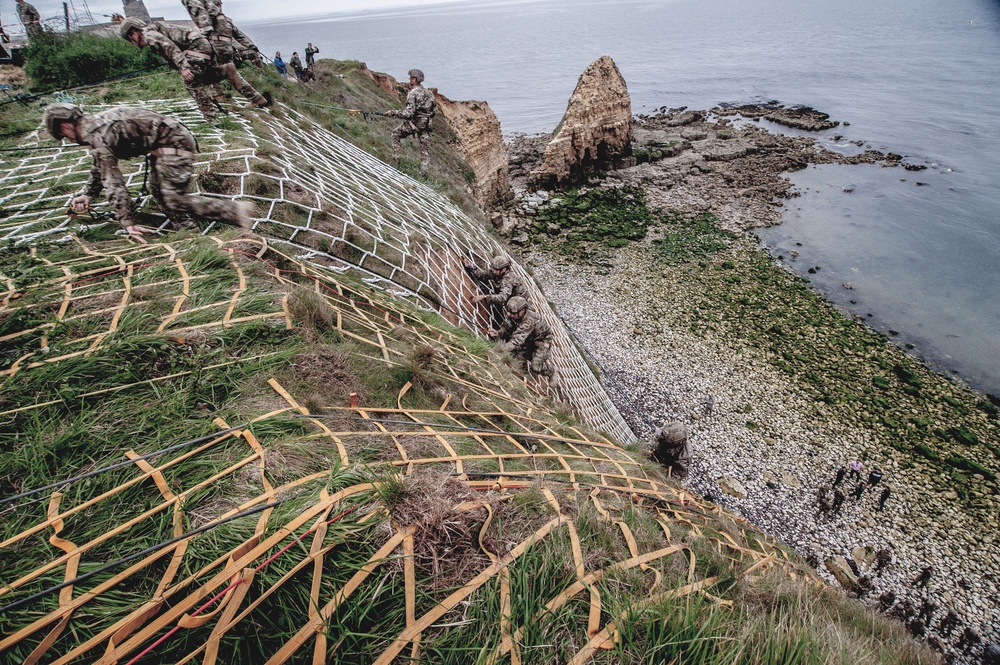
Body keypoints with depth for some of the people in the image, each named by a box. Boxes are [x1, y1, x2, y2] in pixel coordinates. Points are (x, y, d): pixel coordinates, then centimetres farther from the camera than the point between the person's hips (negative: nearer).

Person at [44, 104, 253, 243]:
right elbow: (101, 166, 32)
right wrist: (88, 194, 28)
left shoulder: (96, 136, -14)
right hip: (171, 137, 10)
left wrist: (128, 223, -17)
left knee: (174, 199, -13)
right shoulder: (95, 123, 17)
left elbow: (113, 182, -17)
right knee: (158, 191, 15)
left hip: (173, 142, -10)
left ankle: (235, 212, -18)